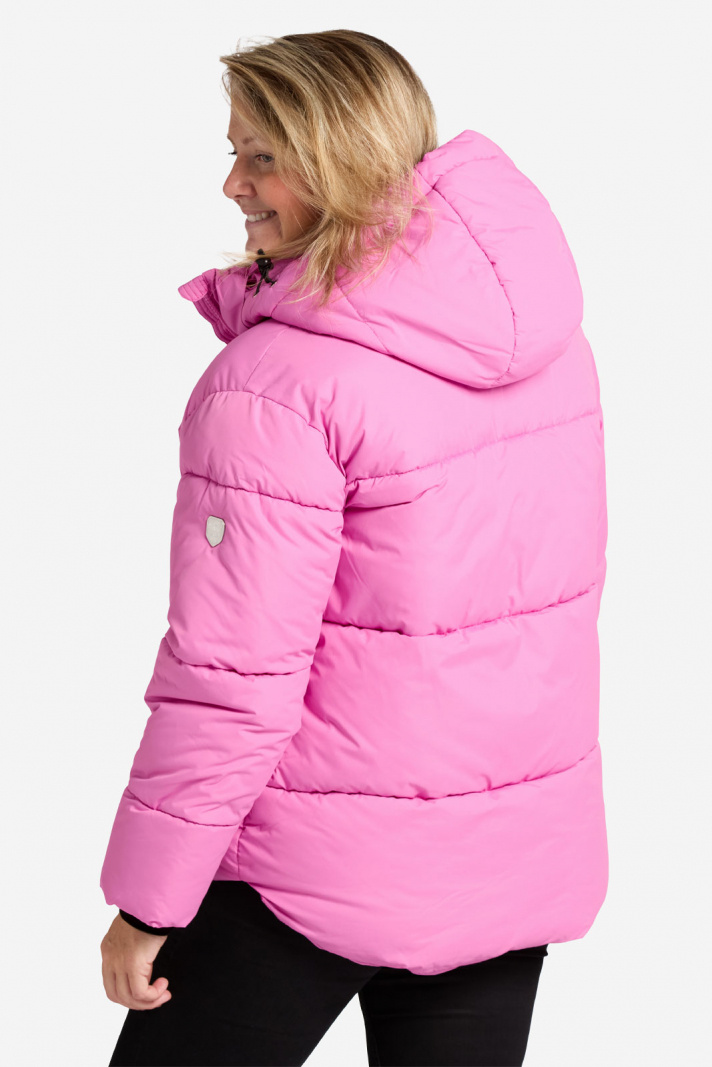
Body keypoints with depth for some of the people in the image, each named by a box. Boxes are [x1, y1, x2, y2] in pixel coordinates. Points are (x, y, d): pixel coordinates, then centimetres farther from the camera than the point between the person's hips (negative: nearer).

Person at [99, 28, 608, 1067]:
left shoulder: (276, 381, -21)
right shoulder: (546, 327, 1)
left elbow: (233, 674, -19)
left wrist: (146, 901, -12)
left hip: (327, 861, -7)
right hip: (523, 852, 7)